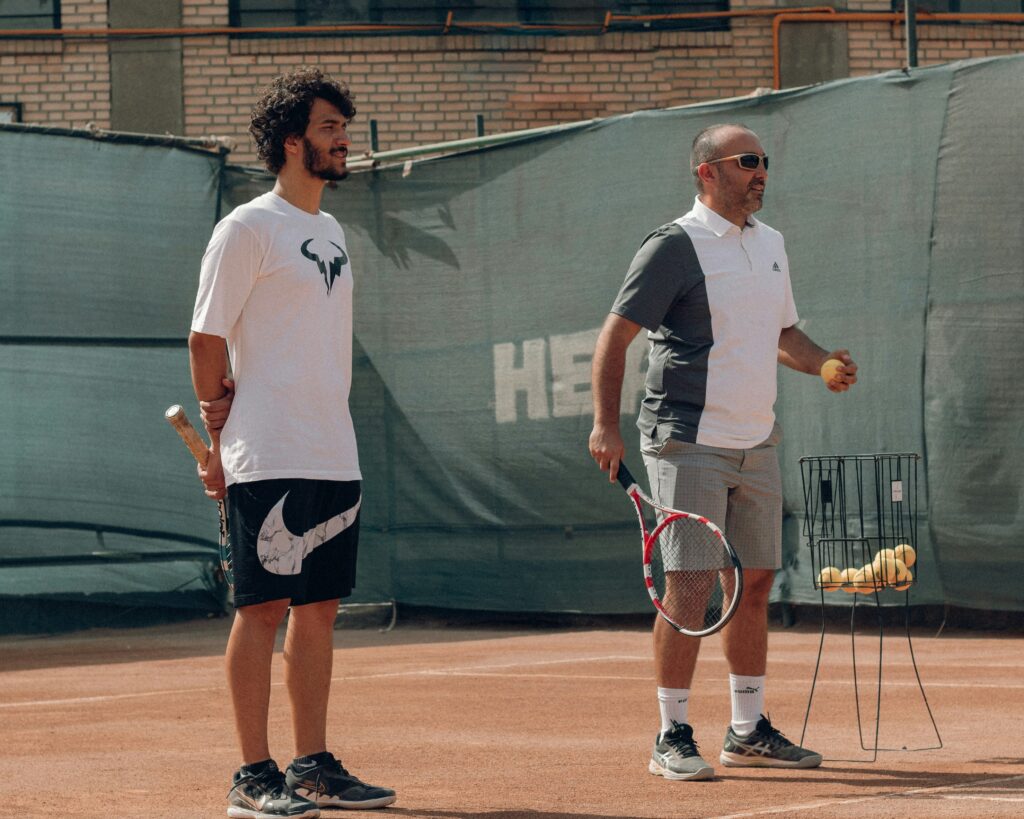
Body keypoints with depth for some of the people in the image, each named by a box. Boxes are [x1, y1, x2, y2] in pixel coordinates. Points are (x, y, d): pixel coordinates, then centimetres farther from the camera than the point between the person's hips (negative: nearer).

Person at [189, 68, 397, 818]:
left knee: (319, 608, 9)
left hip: (336, 458, 8)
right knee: (264, 608, -5)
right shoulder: (248, 229, -7)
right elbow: (207, 338, -8)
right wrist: (221, 437, -6)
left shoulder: (330, 232, 17)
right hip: (270, 461, -8)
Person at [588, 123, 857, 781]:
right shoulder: (676, 247, -9)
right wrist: (606, 424, -20)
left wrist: (825, 364, 5)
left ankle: (749, 730, 20)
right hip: (690, 445, -7)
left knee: (755, 581, 10)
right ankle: (673, 739, -2)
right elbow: (615, 336, -11)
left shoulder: (771, 243, 14)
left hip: (757, 444, 7)